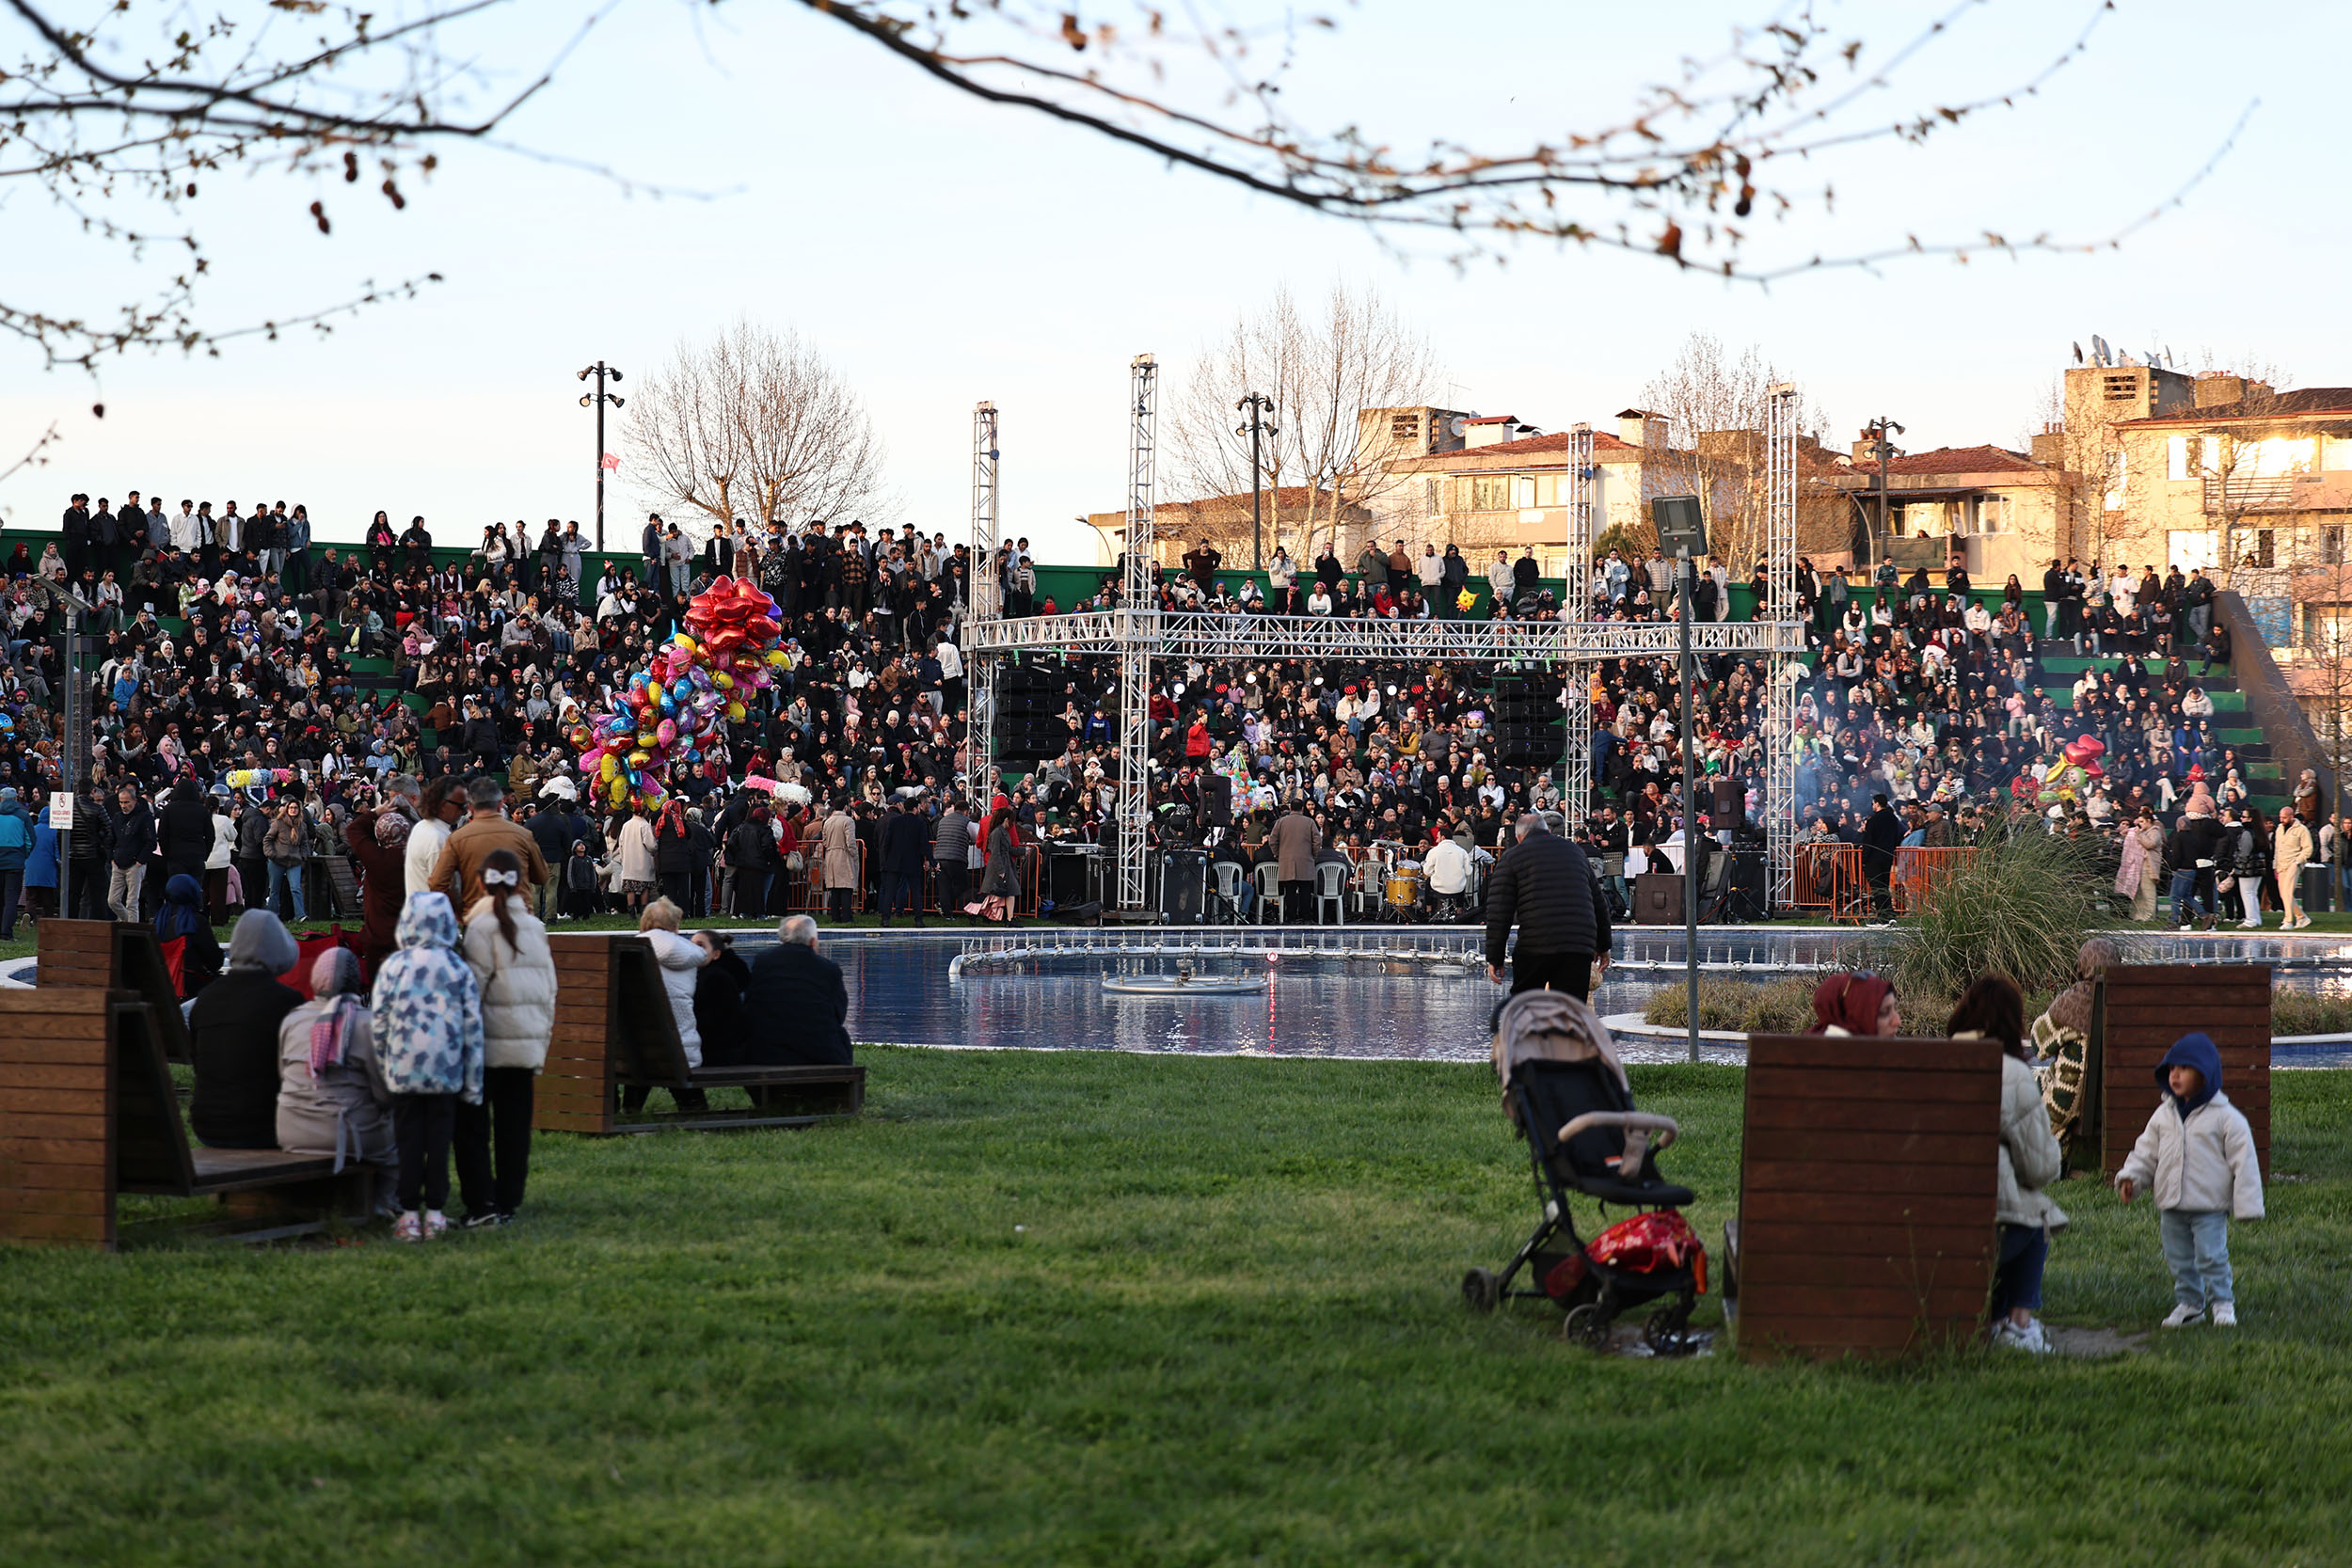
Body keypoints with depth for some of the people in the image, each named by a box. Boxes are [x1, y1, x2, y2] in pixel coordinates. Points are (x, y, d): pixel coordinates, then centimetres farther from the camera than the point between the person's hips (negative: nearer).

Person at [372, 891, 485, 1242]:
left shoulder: (392, 967, -2)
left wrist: (381, 1068, 11)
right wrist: (473, 1083, 8)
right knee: (438, 1140, 7)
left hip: (403, 1072, 0)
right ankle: (435, 1212, 8)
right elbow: (473, 1029, 2)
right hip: (446, 1073, 0)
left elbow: (378, 1022, 0)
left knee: (408, 1140, 6)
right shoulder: (459, 970, 0)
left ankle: (409, 1213, 6)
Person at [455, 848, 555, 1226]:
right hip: (529, 1041, 5)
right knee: (514, 1125, 11)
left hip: (490, 1042, -5)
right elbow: (550, 986, 12)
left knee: (471, 1125, 1)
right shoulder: (536, 927, 8)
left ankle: (481, 1202, -6)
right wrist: (545, 1033, 20)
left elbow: (473, 986, -12)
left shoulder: (482, 926, -9)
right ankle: (508, 1204, 12)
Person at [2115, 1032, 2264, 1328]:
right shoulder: (2164, 1115, 8)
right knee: (2179, 1260, 11)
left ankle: (2222, 1303, 11)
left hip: (2209, 1206, -5)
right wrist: (2130, 1177, -4)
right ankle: (2188, 1304, 25)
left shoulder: (2225, 1117, -7)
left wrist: (2246, 1204, -10)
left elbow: (2243, 1162, -7)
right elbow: (2146, 1151, 13)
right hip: (2171, 1205, 5)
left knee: (2211, 1257, -6)